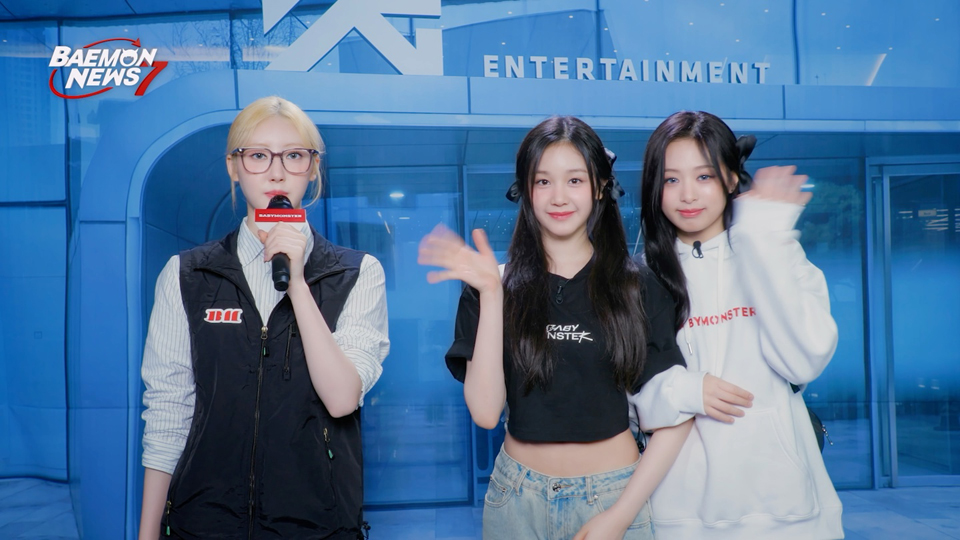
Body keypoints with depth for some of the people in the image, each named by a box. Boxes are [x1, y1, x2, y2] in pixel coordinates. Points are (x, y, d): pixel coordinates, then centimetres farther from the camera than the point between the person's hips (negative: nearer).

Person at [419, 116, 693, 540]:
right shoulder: (497, 286, -4)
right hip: (518, 499, 1)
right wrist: (490, 295, -19)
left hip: (615, 493, 0)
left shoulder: (639, 290, -5)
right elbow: (485, 412, -13)